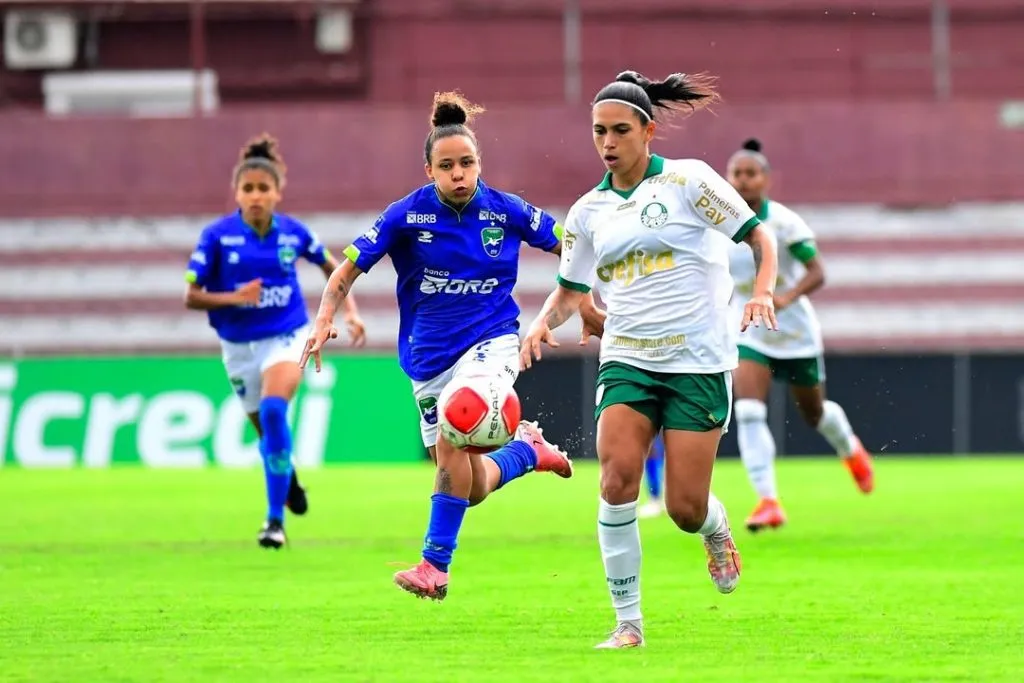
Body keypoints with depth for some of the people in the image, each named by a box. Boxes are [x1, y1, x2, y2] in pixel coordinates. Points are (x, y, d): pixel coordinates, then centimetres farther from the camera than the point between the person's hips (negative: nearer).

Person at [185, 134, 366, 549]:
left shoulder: (292, 232, -6)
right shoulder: (217, 236, -12)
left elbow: (330, 265, 13)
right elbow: (191, 297, -9)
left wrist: (350, 311, 5)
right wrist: (234, 298, -25)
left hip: (286, 339, -1)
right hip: (239, 346, 1)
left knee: (273, 410, -27)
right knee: (265, 430, 13)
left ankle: (276, 518, -23)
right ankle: (289, 479, 49)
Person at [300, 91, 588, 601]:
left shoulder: (506, 211, -6)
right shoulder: (407, 216, -8)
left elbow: (567, 245, 8)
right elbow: (348, 270, -4)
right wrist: (325, 319, -20)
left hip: (491, 342, -2)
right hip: (429, 357, 2)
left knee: (453, 438, -30)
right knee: (473, 486, 3)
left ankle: (435, 564, -23)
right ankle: (527, 449, 37)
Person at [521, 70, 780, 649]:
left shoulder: (689, 180, -4)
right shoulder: (589, 211, 9)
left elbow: (760, 237, 0)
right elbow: (571, 290, 19)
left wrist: (763, 292, -17)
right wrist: (544, 321, -2)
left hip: (699, 363, -3)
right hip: (626, 360, 3)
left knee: (685, 509, -7)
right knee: (617, 476, -20)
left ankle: (716, 529, 33)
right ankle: (629, 622, -11)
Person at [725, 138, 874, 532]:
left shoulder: (784, 222, -18)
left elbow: (817, 273, -22)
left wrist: (788, 296, -38)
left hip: (795, 332, -2)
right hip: (748, 333, 2)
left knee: (814, 414, 17)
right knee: (748, 413, -21)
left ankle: (850, 449, 52)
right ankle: (768, 501, -21)